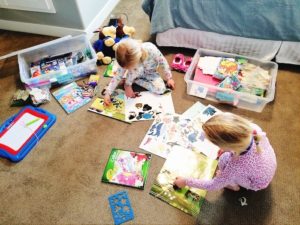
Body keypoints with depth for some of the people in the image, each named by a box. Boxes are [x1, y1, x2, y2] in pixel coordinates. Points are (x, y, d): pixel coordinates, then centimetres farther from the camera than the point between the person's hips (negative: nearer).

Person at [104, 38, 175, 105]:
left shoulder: (151, 50, -38)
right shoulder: (126, 61, -31)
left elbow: (163, 62, -20)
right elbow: (117, 76, -24)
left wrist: (169, 78, -11)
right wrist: (107, 93, -28)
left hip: (150, 73, 2)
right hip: (135, 73, -2)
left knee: (160, 90, -24)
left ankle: (136, 80, -6)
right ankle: (128, 84, -8)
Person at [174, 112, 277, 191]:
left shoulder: (237, 165, -43)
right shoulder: (253, 127, -34)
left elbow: (214, 185, -24)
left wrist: (186, 181, -15)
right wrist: (226, 148, -9)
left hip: (258, 183, -4)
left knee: (224, 160, -17)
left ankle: (233, 184, 15)